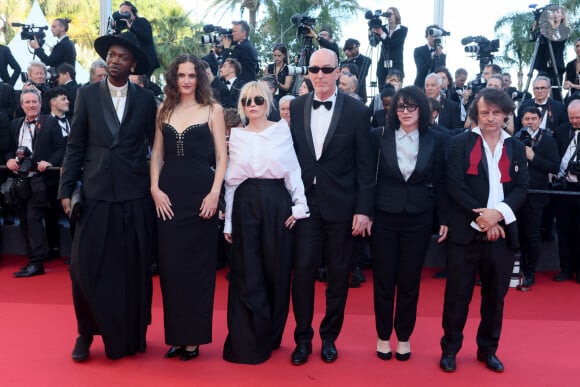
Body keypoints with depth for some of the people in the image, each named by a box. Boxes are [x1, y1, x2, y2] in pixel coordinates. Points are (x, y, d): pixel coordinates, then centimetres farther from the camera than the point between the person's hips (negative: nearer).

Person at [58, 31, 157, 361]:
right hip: (96, 193, 0)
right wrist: (66, 190, -1)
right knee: (86, 267, -1)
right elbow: (75, 146, 5)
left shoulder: (146, 99, 5)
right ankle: (87, 332, 19)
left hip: (135, 195, 0)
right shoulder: (87, 94, 6)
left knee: (134, 268, 7)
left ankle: (133, 335, 22)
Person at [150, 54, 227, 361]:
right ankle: (176, 334, 16)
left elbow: (222, 156, -1)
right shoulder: (164, 110, 12)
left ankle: (194, 337, 12)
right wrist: (155, 188, -3)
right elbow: (157, 154, 11)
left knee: (198, 265, 3)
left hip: (200, 193, -3)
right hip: (168, 195, 3)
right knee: (171, 264, 4)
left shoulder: (212, 110, 3)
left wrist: (215, 193, -12)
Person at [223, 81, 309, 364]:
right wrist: (228, 221, 7)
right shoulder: (236, 135, 8)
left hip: (276, 203, -1)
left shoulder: (281, 130, 3)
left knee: (276, 271, 6)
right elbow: (231, 180, 9)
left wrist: (299, 205, -6)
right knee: (247, 273, 2)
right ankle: (248, 342, 11)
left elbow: (293, 170, 2)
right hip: (245, 204, 1)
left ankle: (271, 335, 23)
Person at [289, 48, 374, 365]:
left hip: (340, 205, -1)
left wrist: (363, 209, -7)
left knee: (338, 273, 8)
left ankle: (329, 336, 25)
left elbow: (365, 164, -3)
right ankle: (303, 337, 17)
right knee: (302, 270, 1)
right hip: (305, 202, 1)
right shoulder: (295, 108, 5)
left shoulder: (356, 111, -2)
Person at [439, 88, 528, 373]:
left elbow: (521, 187, 4)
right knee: (458, 293, 2)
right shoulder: (460, 143, 1)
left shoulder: (516, 147, 11)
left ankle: (488, 349, 28)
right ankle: (450, 349, 18)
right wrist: (480, 218, -14)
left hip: (502, 232, 3)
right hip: (465, 231, -3)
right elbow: (455, 185, -7)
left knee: (496, 295, 11)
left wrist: (498, 212, -14)